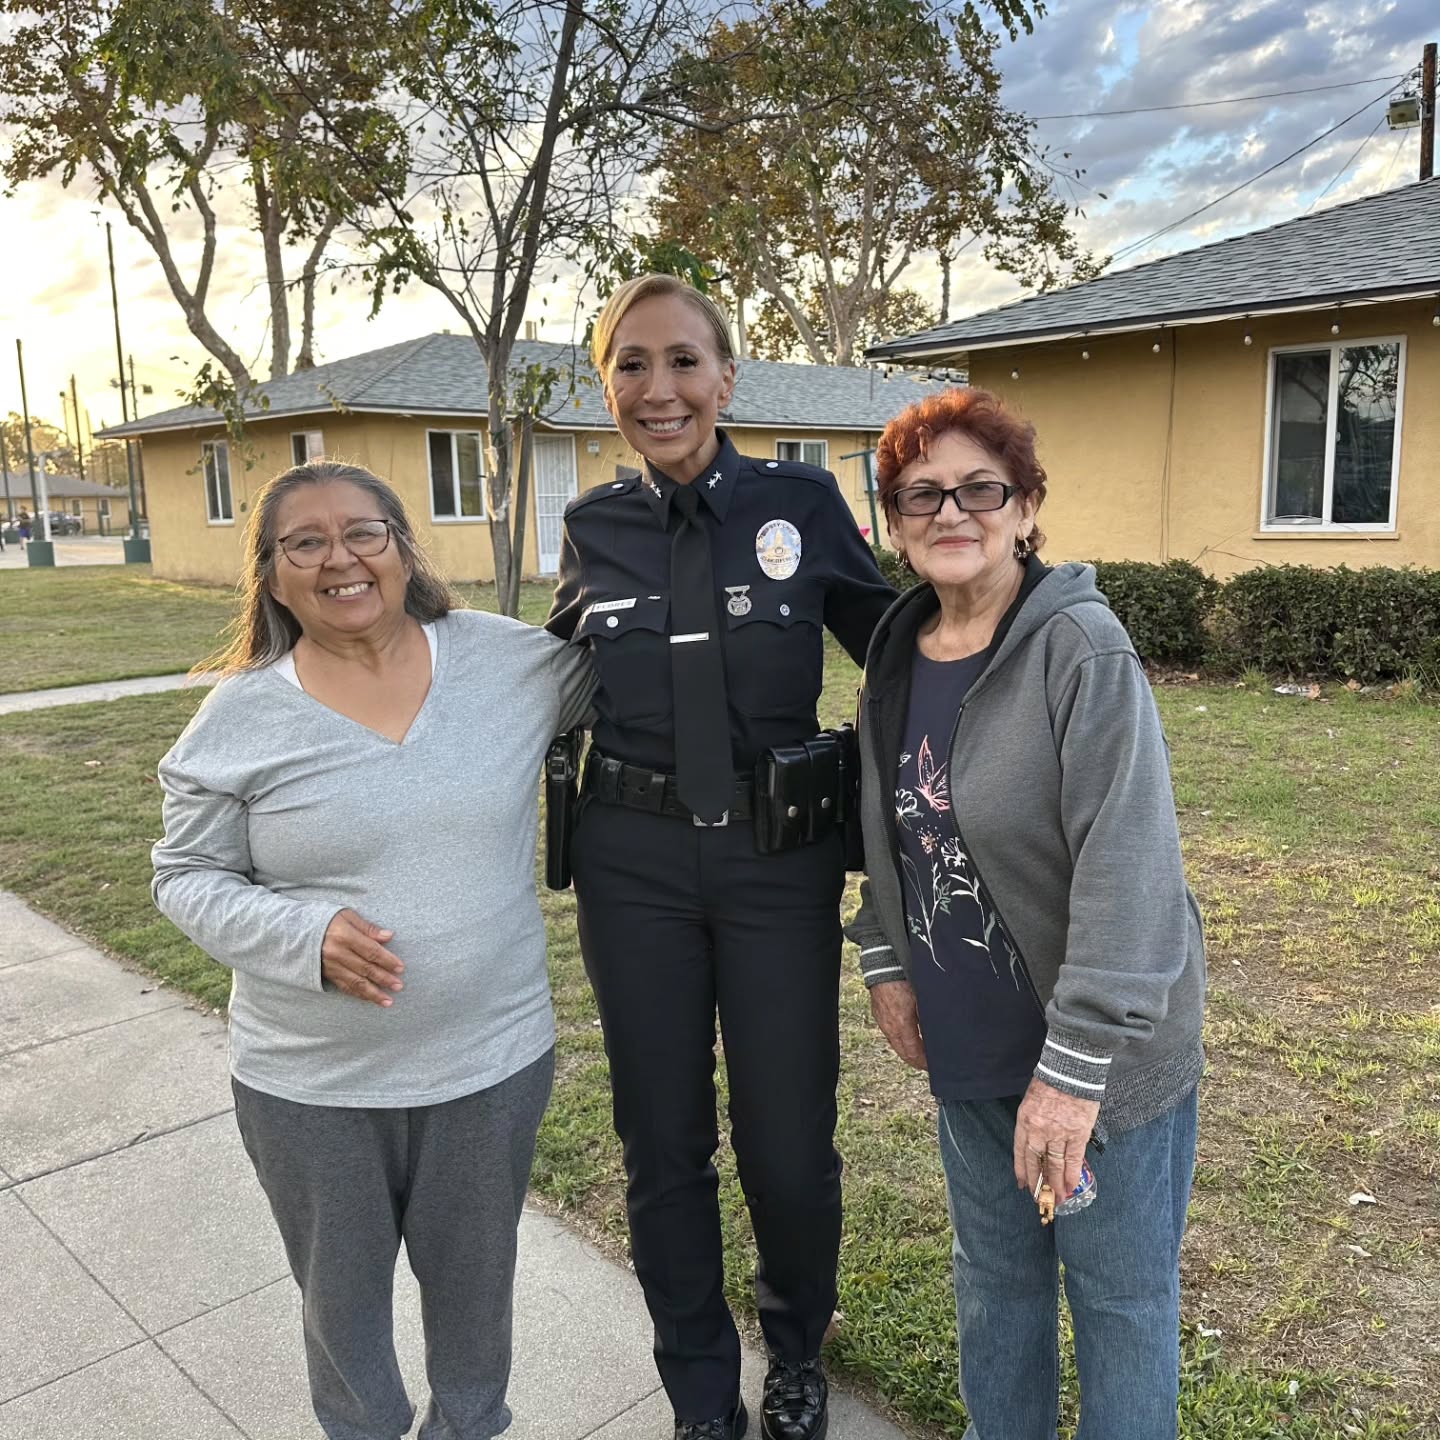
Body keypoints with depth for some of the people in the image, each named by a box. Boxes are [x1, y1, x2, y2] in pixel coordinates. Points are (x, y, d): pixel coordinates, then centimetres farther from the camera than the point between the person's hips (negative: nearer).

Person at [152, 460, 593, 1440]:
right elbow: (189, 878, -2)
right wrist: (306, 937, -19)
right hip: (310, 1085, 0)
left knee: (475, 1273, 23)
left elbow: (612, 674, 14)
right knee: (341, 1288, 22)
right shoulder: (241, 717, -8)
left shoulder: (510, 660, -6)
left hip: (493, 1061, 1)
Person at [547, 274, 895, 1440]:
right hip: (633, 862, 2)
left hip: (779, 858, -1)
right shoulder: (594, 527, 2)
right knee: (664, 1141, 11)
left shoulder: (803, 502, -4)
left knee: (788, 1142, 7)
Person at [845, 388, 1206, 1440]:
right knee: (994, 1276, 23)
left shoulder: (1082, 649, -19)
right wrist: (887, 960, 9)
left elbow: (1127, 865, -25)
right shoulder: (897, 653, 3)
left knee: (1121, 1295, 13)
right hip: (968, 1039, 6)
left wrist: (1077, 1063, -26)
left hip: (1106, 1048, -6)